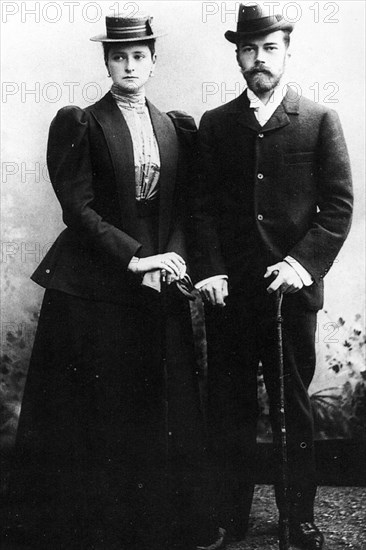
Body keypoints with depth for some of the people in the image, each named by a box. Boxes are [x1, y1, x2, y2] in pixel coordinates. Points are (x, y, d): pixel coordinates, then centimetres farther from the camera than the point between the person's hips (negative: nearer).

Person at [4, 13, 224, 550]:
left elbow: (185, 205, 9)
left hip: (161, 286, 4)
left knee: (162, 408, 7)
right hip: (94, 289, -4)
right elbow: (78, 208, -9)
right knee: (97, 414, 2)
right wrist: (134, 258, -16)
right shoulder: (78, 124, -2)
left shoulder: (178, 127, 11)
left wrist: (174, 257, -8)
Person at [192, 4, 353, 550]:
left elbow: (339, 206, -2)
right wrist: (210, 270, -6)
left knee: (293, 408, 9)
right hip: (228, 292, 2)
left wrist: (304, 262, -14)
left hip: (291, 287, -2)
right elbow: (203, 206, 6)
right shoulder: (214, 124, 9)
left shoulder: (320, 121, 3)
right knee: (228, 408, 8)